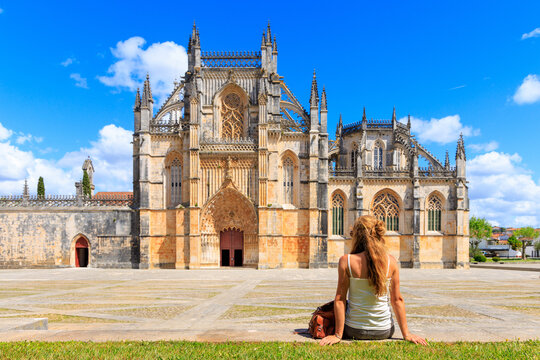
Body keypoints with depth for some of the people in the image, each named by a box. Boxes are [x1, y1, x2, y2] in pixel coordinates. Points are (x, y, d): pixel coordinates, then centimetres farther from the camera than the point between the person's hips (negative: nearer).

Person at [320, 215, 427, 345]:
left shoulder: (346, 261, -15)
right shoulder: (391, 261, -9)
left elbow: (340, 299, -12)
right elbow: (397, 300, -4)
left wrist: (338, 335, -6)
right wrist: (406, 334, 5)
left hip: (354, 331, -5)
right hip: (385, 332, 5)